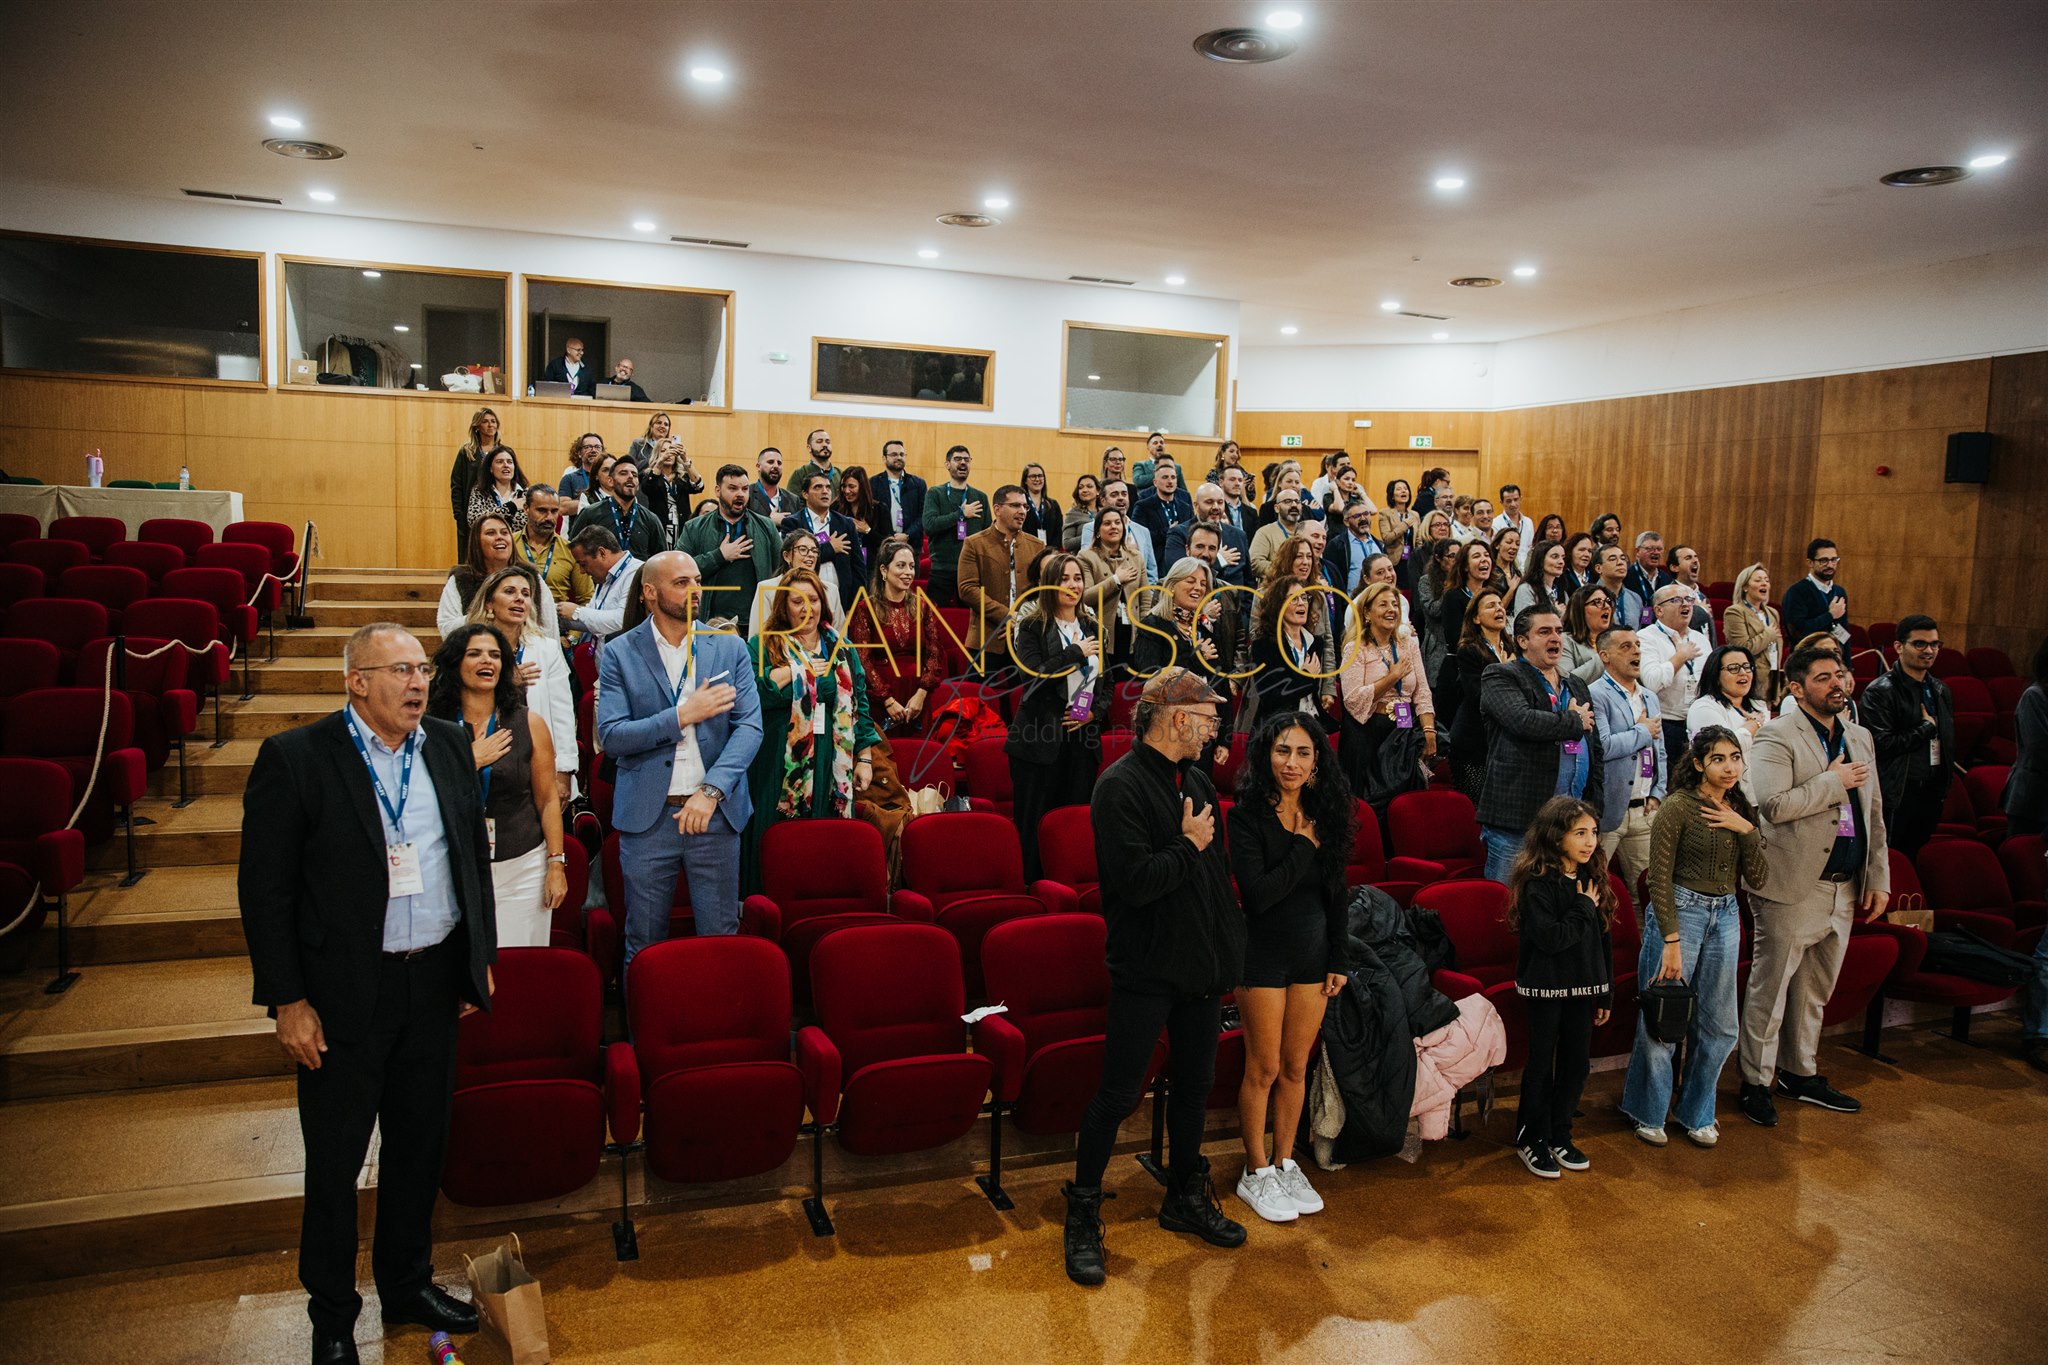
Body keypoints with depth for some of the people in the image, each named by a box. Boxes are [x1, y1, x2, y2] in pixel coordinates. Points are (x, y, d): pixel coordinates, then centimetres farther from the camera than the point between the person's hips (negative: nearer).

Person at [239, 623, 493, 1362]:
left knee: (421, 1143, 17)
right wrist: (288, 1001, -11)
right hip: (346, 990, -4)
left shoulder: (449, 746, 4)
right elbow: (264, 889, -10)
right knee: (335, 1160, 10)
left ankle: (407, 1283, 38)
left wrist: (480, 958, 11)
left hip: (436, 980, 5)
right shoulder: (294, 758, -11)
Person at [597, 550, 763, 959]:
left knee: (722, 940, 7)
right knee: (643, 946, 9)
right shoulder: (620, 654, 1)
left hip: (715, 814, 1)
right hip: (647, 817, -1)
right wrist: (683, 716, -16)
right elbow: (611, 737, -8)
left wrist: (711, 790, -15)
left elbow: (750, 726, -3)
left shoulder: (729, 648, 5)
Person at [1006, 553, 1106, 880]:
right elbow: (1035, 676, -15)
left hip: (1082, 738, 5)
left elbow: (1105, 683, 19)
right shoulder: (1032, 627, -1)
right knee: (1034, 824, -2)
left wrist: (1094, 711, 1)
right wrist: (1076, 653, -12)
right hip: (1041, 740, -4)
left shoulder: (1092, 628, 15)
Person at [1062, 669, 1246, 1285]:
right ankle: (1082, 1217, 16)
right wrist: (1188, 846, -14)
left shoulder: (1198, 781, 9)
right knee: (1119, 1093, 1)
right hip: (1146, 968, -8)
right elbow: (1136, 880, -27)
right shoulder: (1121, 786, -17)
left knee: (1194, 1083, 19)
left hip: (1202, 963, 8)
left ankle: (1186, 1198, 37)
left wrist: (1228, 952, 14)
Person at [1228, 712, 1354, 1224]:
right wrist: (1304, 848, -18)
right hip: (1264, 955, -5)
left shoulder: (1323, 813, 3)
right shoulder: (1248, 816, -13)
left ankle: (1284, 1163, 29)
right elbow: (1257, 894, -23)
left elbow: (1336, 892, 9)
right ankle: (1256, 1173, 22)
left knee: (1296, 1066, 14)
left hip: (1313, 954, 5)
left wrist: (1340, 959, 7)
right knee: (1264, 1068, 6)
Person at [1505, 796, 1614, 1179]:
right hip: (1546, 987, -6)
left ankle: (1559, 1136, 28)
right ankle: (1531, 1140, 19)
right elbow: (1549, 938, -26)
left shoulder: (1592, 879, 4)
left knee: (1577, 1064, 12)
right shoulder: (1537, 882, -17)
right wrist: (1584, 908, -17)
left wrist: (1605, 994, 11)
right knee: (1542, 1065, 5)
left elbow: (1604, 940, 10)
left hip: (1582, 988, 6)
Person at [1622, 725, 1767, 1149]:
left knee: (1719, 1026, 11)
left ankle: (1697, 1113, 28)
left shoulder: (1742, 812, 8)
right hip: (1680, 912, -6)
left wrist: (1748, 831, -10)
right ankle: (1648, 1112, 18)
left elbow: (1759, 880, 3)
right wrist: (1670, 941, -17)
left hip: (1725, 916, 6)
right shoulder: (1678, 808, -11)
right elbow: (1659, 879, -13)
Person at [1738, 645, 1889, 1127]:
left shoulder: (1860, 737, 14)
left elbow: (1872, 814, 18)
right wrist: (1833, 781, -15)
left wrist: (1878, 878, 13)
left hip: (1844, 887, 7)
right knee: (1771, 986, 1)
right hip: (1792, 886, -7)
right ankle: (1756, 1083, 12)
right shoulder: (1778, 736, -10)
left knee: (1815, 988, 18)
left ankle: (1800, 1073, 32)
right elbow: (1773, 805, -23)